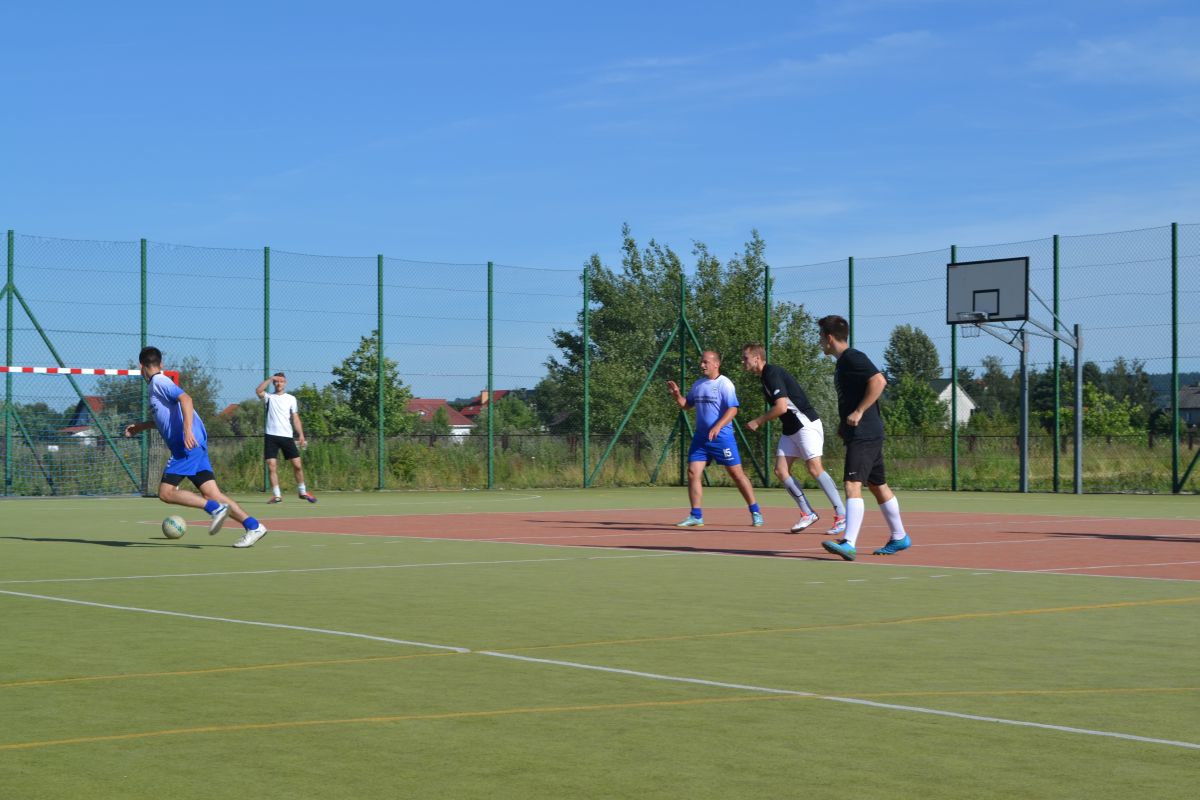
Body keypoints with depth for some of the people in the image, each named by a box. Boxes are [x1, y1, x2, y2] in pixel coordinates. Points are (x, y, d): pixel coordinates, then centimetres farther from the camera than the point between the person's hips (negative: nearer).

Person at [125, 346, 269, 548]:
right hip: (194, 445, 9)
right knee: (211, 493, 1)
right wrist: (142, 426, 42)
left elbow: (185, 398, -22)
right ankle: (253, 526, -7)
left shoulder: (159, 382, -4)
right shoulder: (159, 383, 25)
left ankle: (216, 508, -20)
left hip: (188, 445, -9)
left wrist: (188, 430, -32)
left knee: (166, 492, -10)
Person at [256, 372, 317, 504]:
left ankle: (303, 492, 13)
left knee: (297, 464, -2)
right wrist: (270, 379, -17)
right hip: (271, 436, -1)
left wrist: (301, 435, 0)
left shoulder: (291, 398, 11)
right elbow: (258, 391, -14)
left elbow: (295, 419, 9)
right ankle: (276, 495, -1)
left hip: (287, 436, 1)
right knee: (272, 466, -6)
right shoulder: (269, 397, 8)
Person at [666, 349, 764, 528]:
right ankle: (696, 516, 3)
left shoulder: (724, 384, -8)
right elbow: (686, 405, 23)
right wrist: (676, 394, 4)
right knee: (693, 472, -3)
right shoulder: (698, 385, 12)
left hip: (722, 437, -6)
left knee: (736, 473, -4)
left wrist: (718, 427, -28)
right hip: (701, 436, 6)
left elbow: (733, 409, -17)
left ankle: (755, 512, 6)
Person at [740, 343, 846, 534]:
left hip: (806, 424, -10)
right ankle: (808, 513, 4)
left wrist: (758, 421, -12)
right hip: (790, 429, 10)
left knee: (814, 468, -16)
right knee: (780, 470, 0)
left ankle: (842, 515, -13)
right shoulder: (765, 377, 15)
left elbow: (781, 407, -23)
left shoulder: (773, 373, -15)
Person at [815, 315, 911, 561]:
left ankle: (848, 543, -27)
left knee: (852, 485, -19)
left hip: (863, 435, -11)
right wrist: (844, 423, 17)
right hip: (861, 434, 11)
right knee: (878, 486, 18)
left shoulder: (853, 358, -13)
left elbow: (879, 381, -25)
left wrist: (858, 413, -23)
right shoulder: (843, 362, 17)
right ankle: (899, 538, 28)